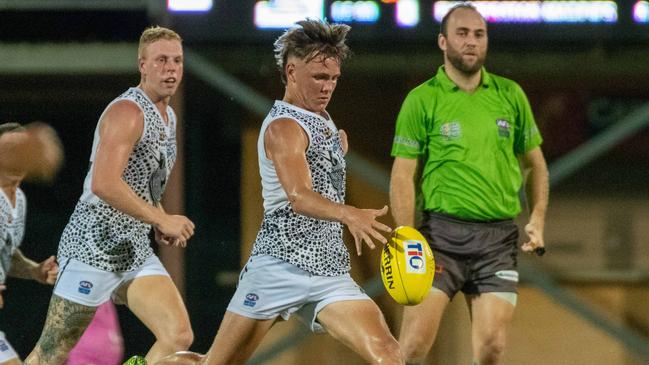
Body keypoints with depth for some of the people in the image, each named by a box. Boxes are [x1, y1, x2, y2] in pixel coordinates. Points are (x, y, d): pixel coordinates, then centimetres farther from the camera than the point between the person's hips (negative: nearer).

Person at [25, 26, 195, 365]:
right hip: (93, 246, -8)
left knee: (179, 336, -12)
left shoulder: (168, 117, 14)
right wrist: (162, 220, -23)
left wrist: (160, 224, 10)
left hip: (136, 251, 8)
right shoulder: (127, 111, -15)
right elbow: (104, 184, -28)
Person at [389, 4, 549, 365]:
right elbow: (403, 176, -2)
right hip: (441, 234, -3)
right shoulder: (422, 100, 0)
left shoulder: (510, 95, 10)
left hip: (498, 240, 3)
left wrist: (538, 219, 3)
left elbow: (535, 164, 18)